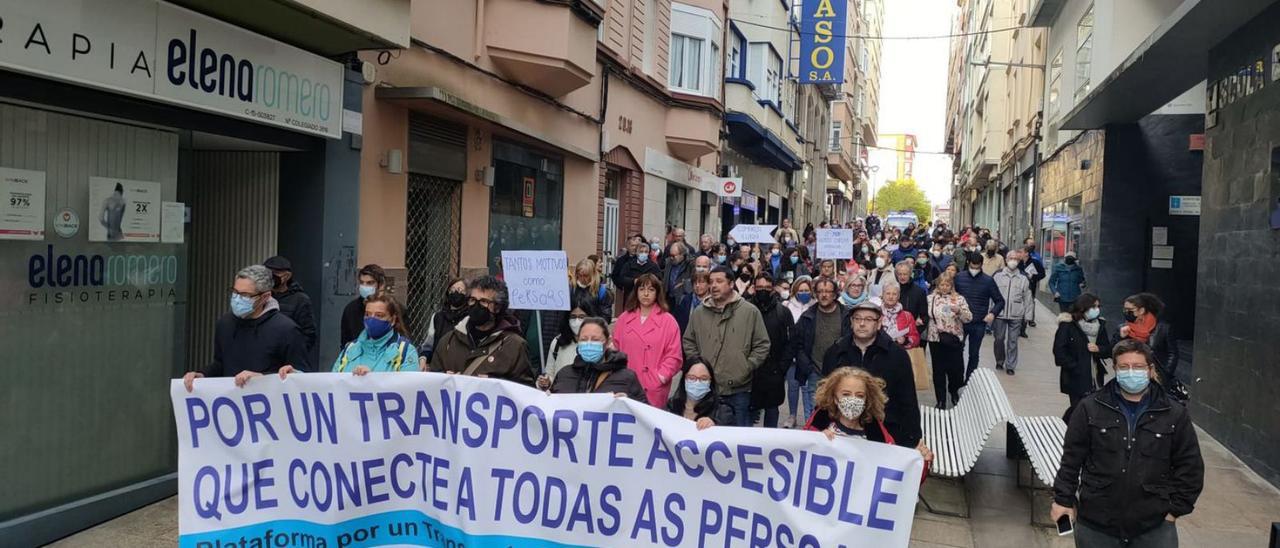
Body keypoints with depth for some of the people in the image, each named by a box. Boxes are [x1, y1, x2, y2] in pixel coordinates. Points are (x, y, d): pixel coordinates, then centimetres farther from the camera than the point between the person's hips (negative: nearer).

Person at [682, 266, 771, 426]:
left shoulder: (750, 312, 0)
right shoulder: (699, 313, 8)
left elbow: (762, 345, 1)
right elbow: (688, 342, 15)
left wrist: (746, 368, -7)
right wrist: (697, 364, 1)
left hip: (739, 389, -2)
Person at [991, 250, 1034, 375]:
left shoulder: (1023, 278, 3)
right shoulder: (998, 275, 1)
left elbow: (1027, 298, 6)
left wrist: (1027, 316, 2)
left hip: (1016, 316, 0)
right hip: (999, 314, 0)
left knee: (1012, 341, 3)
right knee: (999, 339, 7)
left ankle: (1010, 365, 12)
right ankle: (999, 362, 26)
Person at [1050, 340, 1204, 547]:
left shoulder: (1175, 415, 2)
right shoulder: (1090, 409, 0)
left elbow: (1190, 466, 6)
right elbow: (1072, 458, 4)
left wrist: (1176, 509, 2)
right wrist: (1063, 499, 1)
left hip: (1154, 528, 0)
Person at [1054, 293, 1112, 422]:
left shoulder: (1100, 324, 10)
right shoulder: (1067, 325, -8)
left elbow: (1109, 350, 12)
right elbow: (1059, 352, -12)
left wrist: (1098, 349, -9)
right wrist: (1075, 367, -15)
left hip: (1095, 378, 6)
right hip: (1076, 379, -6)